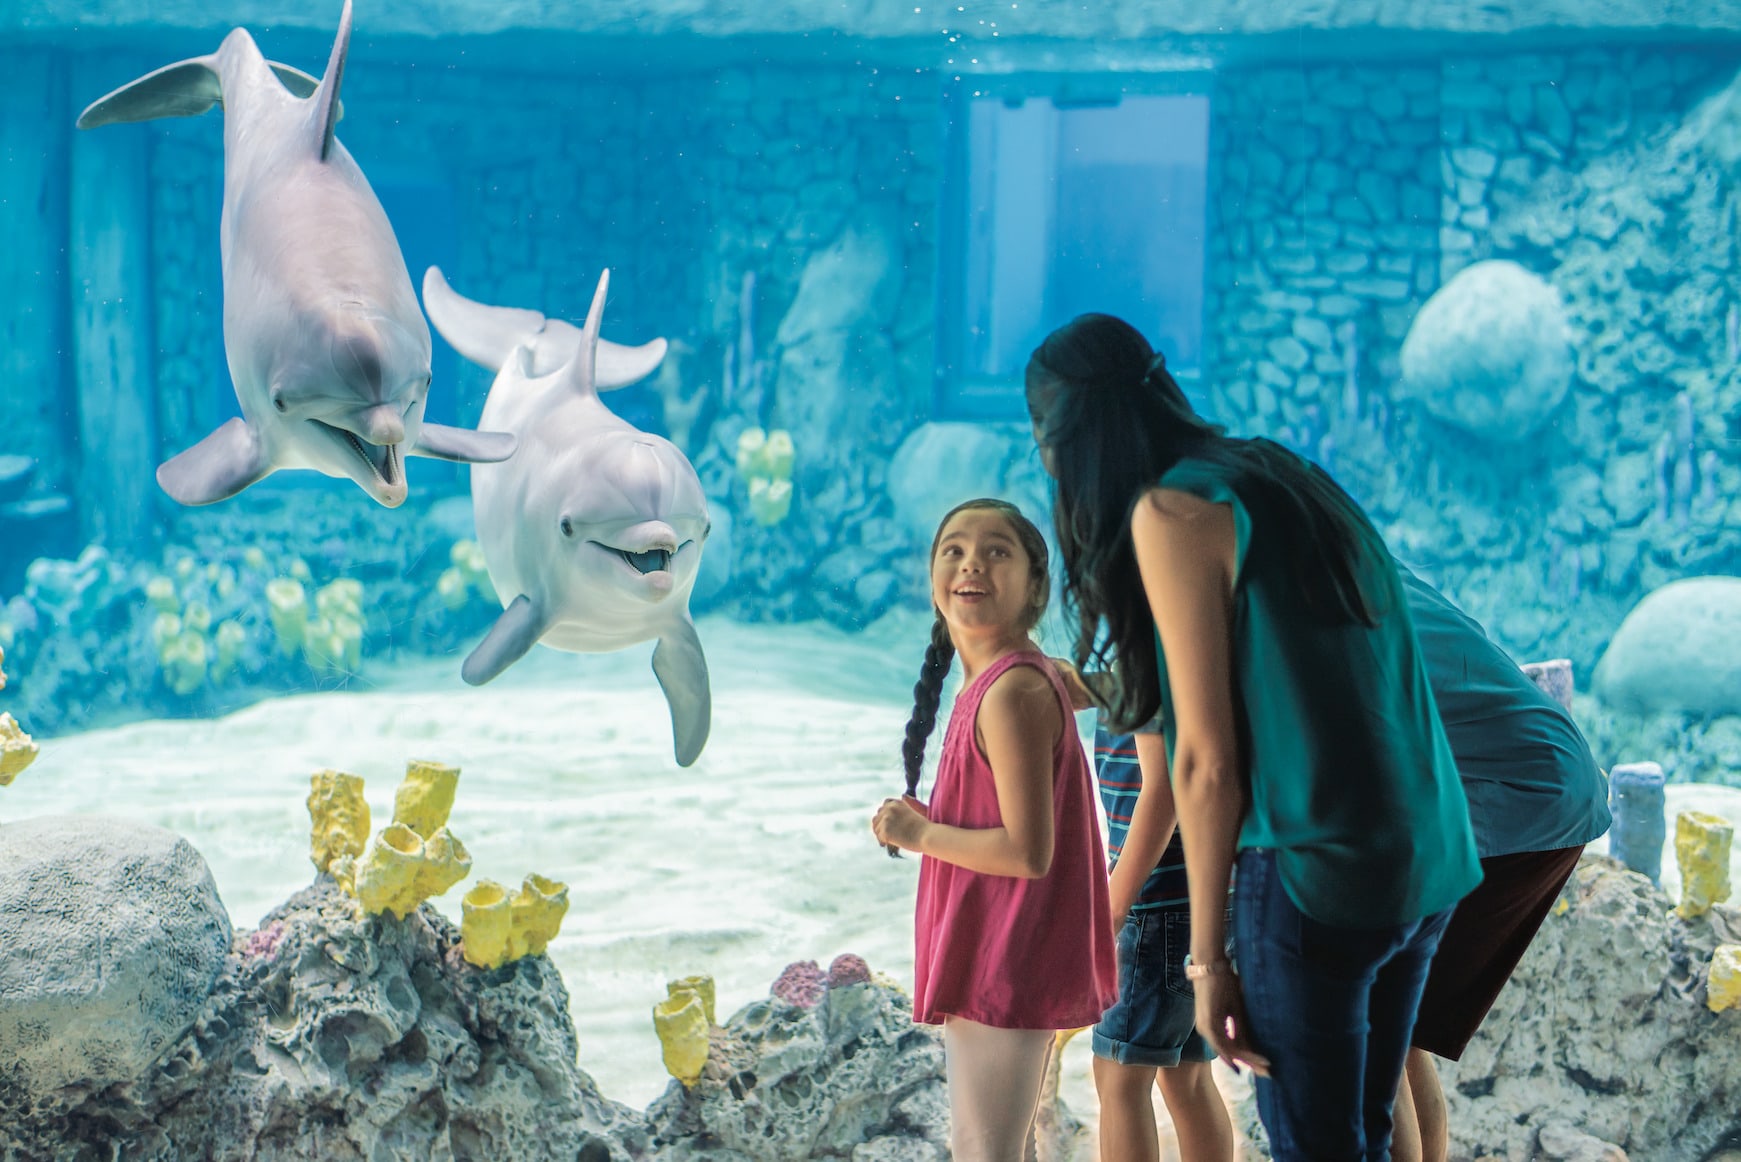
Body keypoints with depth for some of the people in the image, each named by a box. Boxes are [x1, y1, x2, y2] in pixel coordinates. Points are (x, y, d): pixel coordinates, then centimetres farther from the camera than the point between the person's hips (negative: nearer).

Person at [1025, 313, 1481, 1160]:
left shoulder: (1172, 509, -9)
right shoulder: (1288, 479, 15)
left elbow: (1208, 761, -12)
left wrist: (1207, 958, -7)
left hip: (1315, 877, -8)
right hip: (1429, 865, 8)